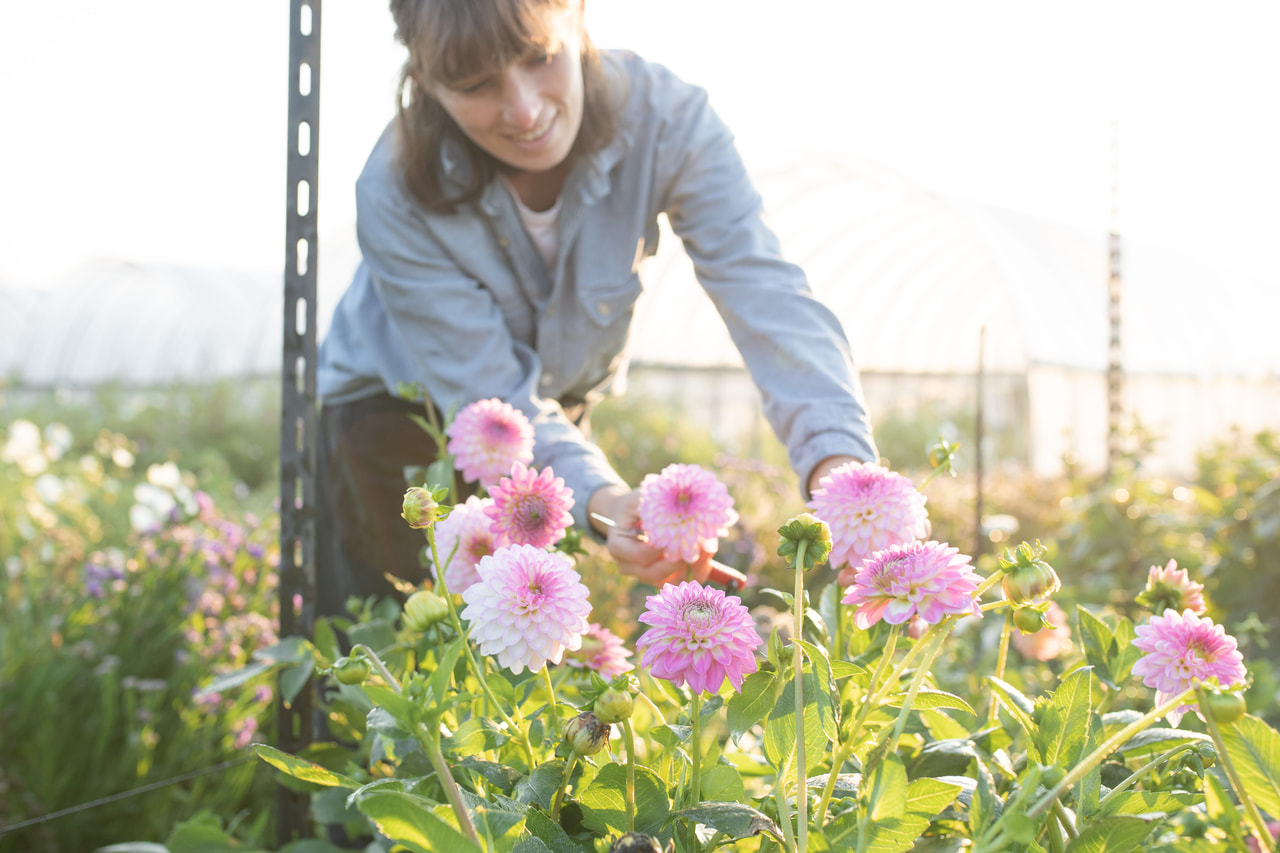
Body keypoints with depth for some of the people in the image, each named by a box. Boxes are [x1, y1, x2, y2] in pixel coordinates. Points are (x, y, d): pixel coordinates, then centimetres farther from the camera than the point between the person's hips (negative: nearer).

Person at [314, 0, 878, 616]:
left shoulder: (663, 115, -30)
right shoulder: (394, 200, -34)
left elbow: (763, 290, -38)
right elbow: (494, 399, -33)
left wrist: (838, 461, -56)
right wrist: (604, 504, -53)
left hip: (561, 401, 3)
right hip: (392, 410, -2)